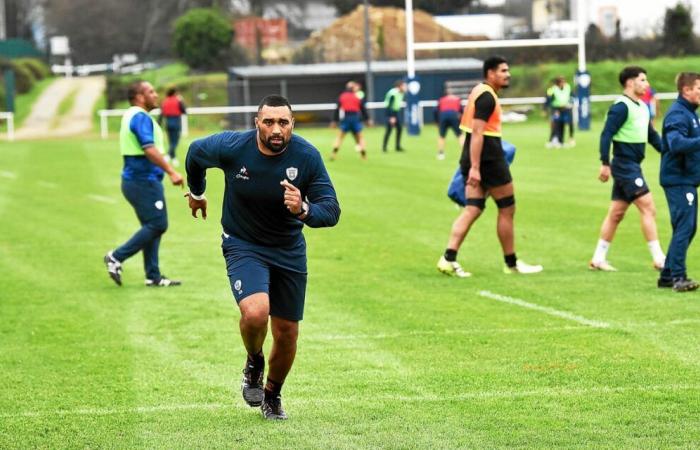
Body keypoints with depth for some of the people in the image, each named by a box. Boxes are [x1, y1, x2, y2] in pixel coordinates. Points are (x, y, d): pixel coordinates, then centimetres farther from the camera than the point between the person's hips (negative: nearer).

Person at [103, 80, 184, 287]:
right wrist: (171, 172, -26)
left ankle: (153, 276, 13)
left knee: (152, 226, 12)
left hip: (134, 179, 11)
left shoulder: (131, 116, 16)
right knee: (157, 225, -7)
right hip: (144, 181, -11)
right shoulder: (141, 118, -16)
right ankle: (117, 257, -4)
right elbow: (149, 150, -25)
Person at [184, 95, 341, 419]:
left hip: (289, 250, 2)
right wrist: (196, 192, 20)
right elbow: (195, 153, 4)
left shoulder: (307, 157, -17)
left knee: (287, 332, 8)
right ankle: (254, 362, 6)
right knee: (255, 312, -28)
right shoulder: (232, 147, -19)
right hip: (243, 244, -2)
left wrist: (303, 210, -39)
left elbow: (331, 211, -18)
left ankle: (272, 394, 37)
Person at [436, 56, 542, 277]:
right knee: (507, 209, 4)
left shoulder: (479, 92, 16)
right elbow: (477, 132, -22)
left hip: (475, 161, 9)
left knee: (472, 209, 5)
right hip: (489, 159, -9)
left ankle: (449, 258, -8)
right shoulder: (487, 97, -15)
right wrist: (474, 168, -27)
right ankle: (511, 263, 13)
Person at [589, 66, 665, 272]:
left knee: (616, 213, 12)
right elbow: (606, 135, -18)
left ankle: (598, 259, 17)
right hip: (625, 166, -9)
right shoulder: (621, 107, -13)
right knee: (648, 208, -11)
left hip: (633, 166, 9)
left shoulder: (642, 107, 15)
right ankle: (658, 259, -10)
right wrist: (605, 164, -24)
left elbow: (652, 136, 22)